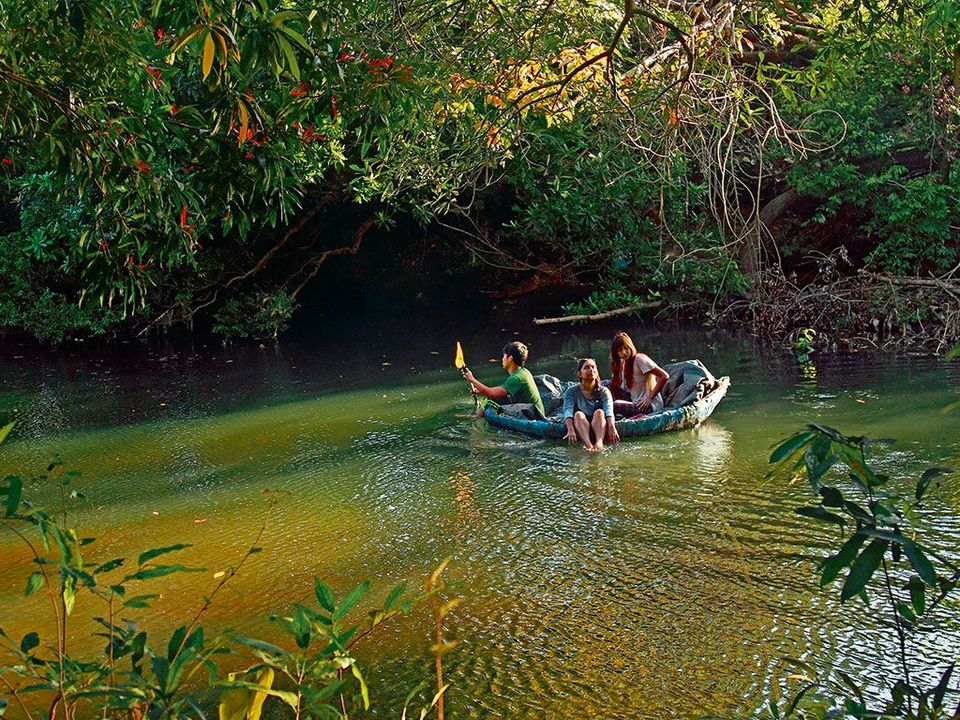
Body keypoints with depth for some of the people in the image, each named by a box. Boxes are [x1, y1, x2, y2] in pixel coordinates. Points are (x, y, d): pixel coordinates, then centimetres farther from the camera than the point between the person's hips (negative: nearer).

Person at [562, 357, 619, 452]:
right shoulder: (572, 391, 5)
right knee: (578, 414, -28)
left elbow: (609, 410, -11)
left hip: (599, 429, 1)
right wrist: (570, 430, -35)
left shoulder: (603, 391, 8)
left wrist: (612, 427, -33)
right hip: (580, 430, -1)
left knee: (599, 412, -26)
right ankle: (587, 443, -54)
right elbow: (568, 410, -14)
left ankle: (599, 442, -52)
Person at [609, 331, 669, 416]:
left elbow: (664, 376, -19)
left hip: (650, 406, -9)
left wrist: (650, 398, -19)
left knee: (615, 406, -26)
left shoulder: (640, 359, -14)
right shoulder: (623, 363, 11)